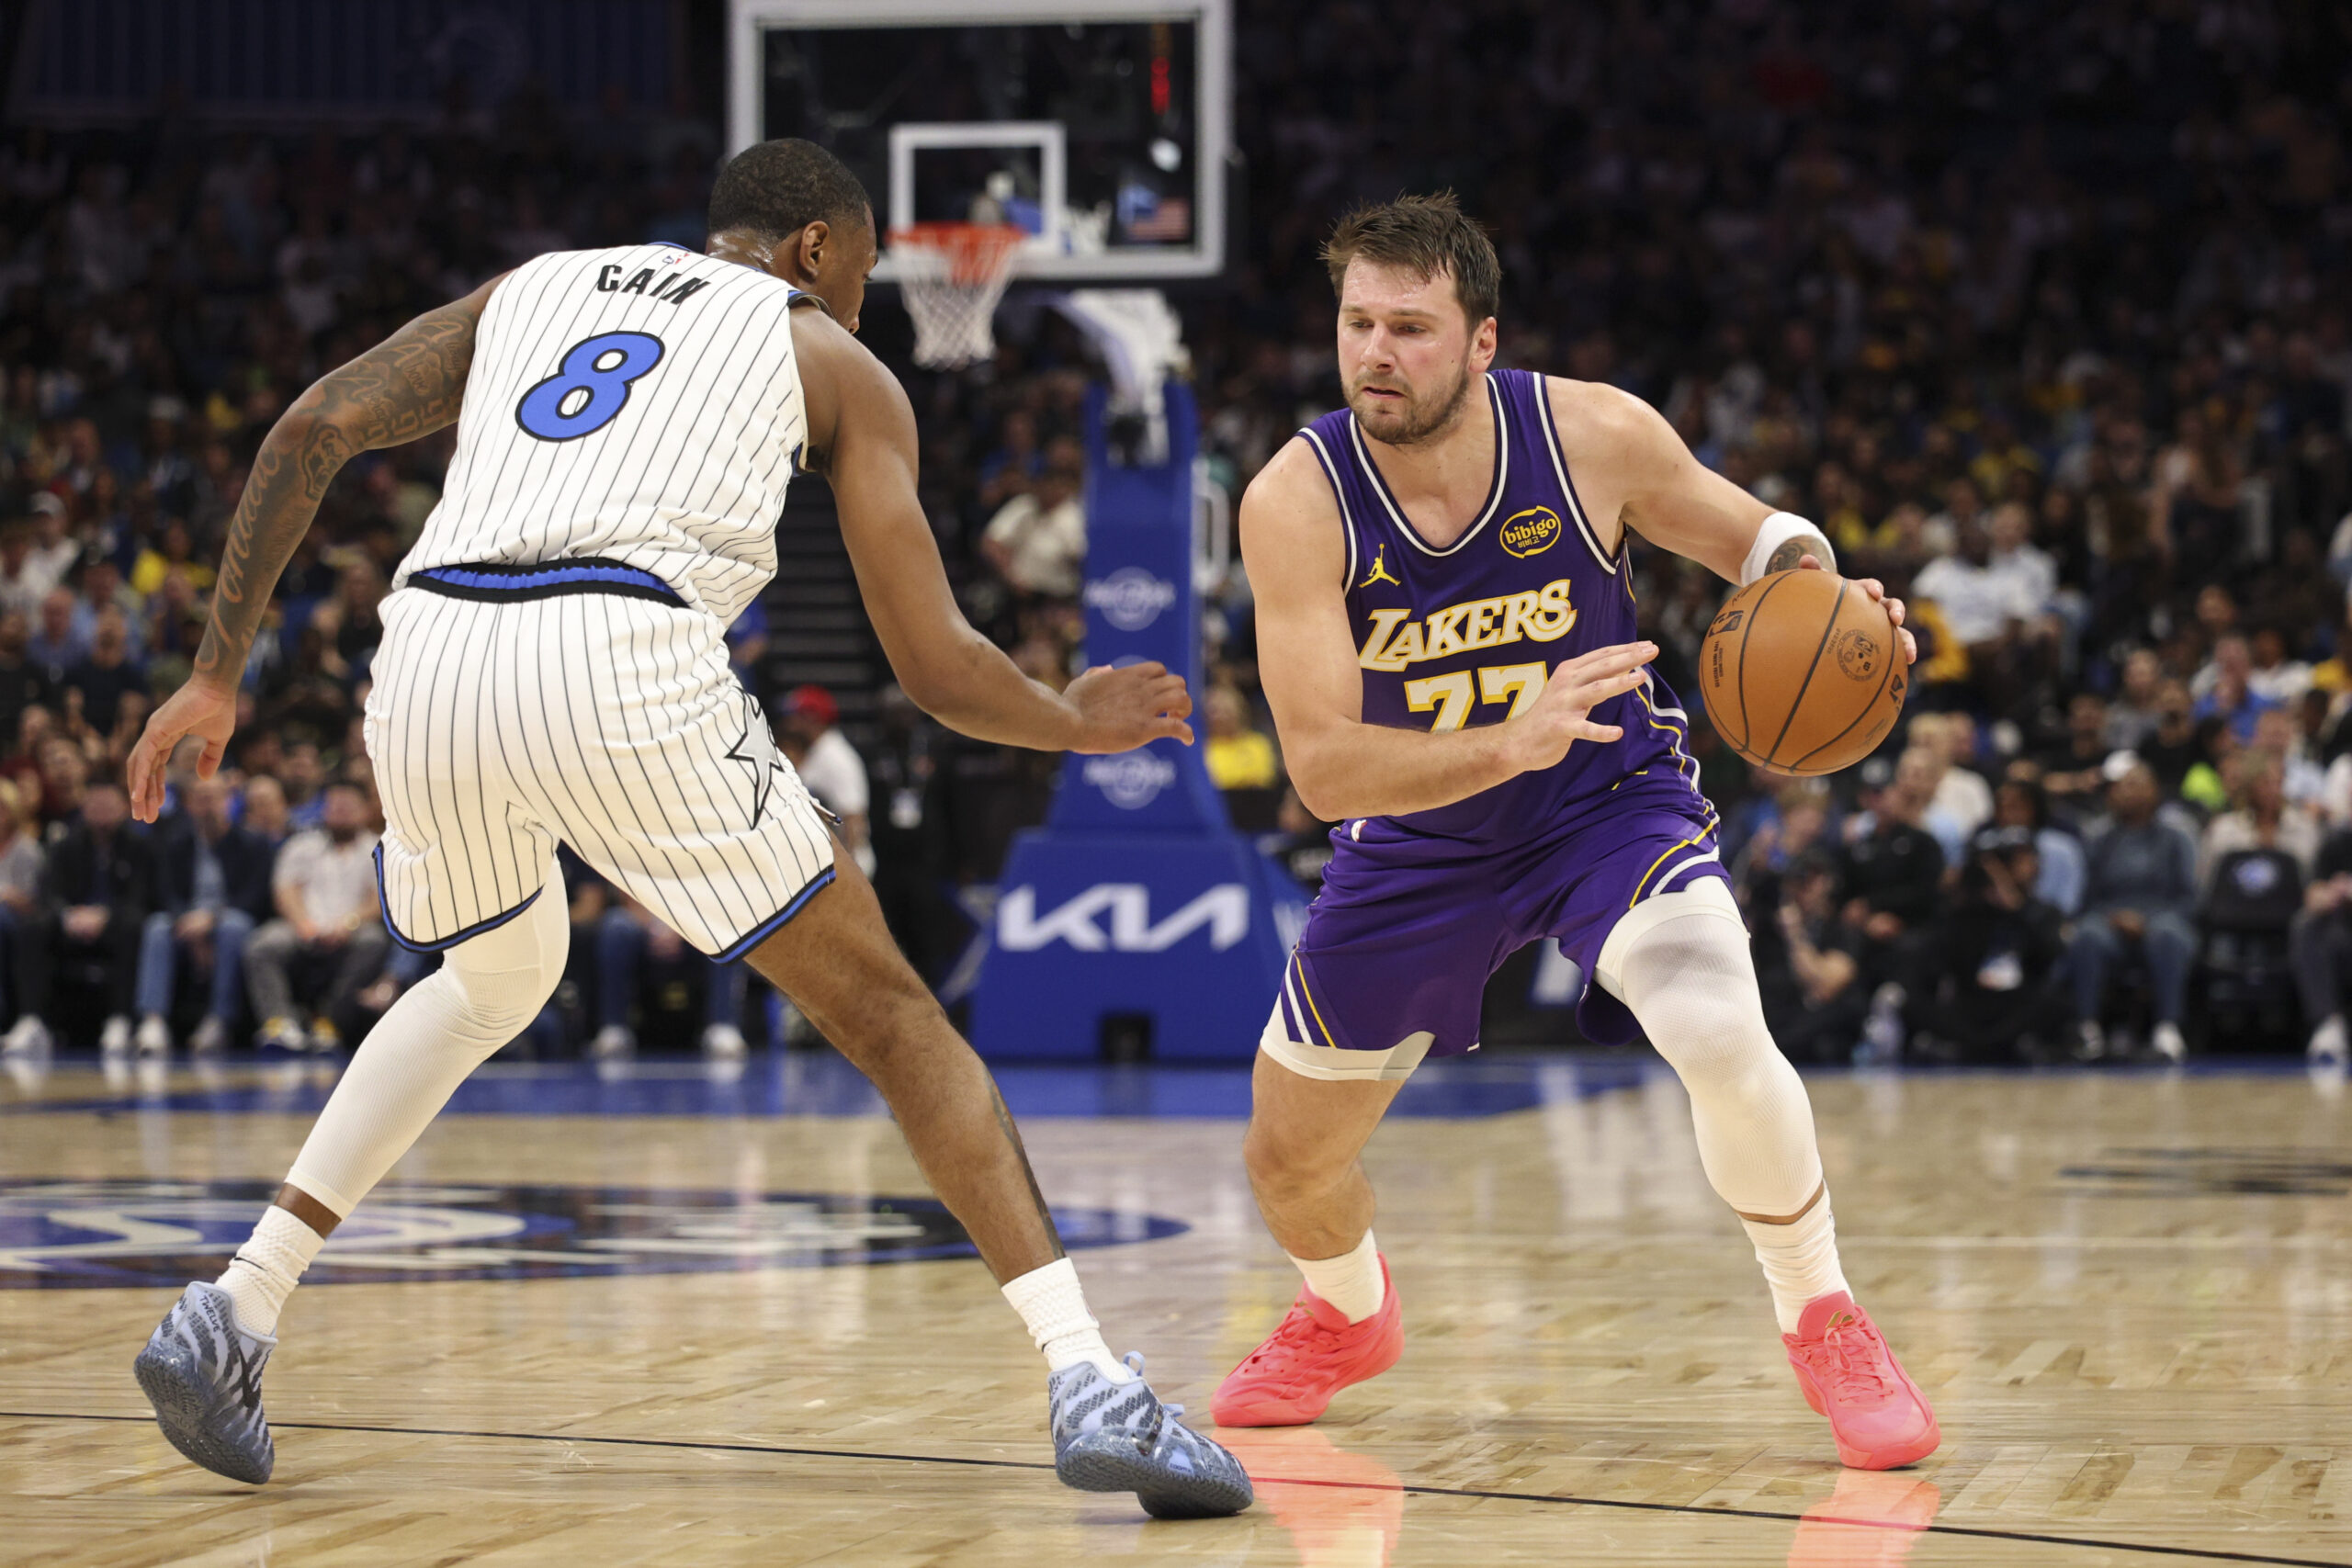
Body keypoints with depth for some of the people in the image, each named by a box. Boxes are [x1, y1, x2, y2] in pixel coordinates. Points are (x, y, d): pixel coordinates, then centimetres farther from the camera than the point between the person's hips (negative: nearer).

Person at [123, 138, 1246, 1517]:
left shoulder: (531, 290, 32)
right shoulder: (837, 365, 22)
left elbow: (314, 429, 19)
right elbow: (937, 667, 16)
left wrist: (218, 674, 22)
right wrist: (1079, 724, 36)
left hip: (429, 648, 4)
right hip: (623, 660, -4)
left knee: (494, 979, 33)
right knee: (888, 1012, 7)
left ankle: (237, 1315, 24)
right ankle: (1090, 1386, -6)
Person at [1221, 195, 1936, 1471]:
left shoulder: (1593, 434, -22)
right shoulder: (1295, 502, -25)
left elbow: (1751, 534, -2)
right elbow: (1322, 769, -30)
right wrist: (1511, 743, -45)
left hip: (1612, 800, -1)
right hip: (1417, 839, 2)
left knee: (1723, 1041, -30)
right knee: (1287, 1158, 9)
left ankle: (1823, 1324, -5)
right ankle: (1347, 1317, 46)